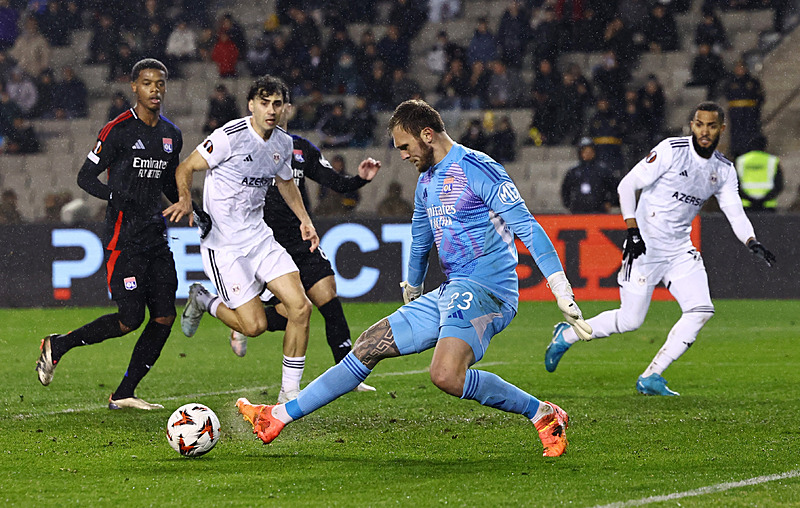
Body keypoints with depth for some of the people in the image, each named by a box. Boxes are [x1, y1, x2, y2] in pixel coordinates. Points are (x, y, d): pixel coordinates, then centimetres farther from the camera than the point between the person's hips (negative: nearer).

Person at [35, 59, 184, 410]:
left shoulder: (172, 135, 11)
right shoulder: (118, 131, -9)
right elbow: (85, 177, -6)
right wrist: (119, 196, -23)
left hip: (156, 236, 7)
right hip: (123, 238, -7)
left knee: (165, 316, -3)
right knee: (131, 320, -12)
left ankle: (124, 395, 6)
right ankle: (58, 345, 10)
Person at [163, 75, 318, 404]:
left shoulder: (283, 143, 6)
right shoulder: (230, 136, -17)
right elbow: (185, 168, -11)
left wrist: (304, 220, 20)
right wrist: (186, 200, -29)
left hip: (260, 238, 7)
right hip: (223, 245, -7)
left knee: (300, 306, -9)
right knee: (254, 325, -12)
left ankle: (290, 394, 3)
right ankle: (204, 301, 20)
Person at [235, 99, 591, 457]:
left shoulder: (476, 169, -11)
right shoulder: (427, 182, 18)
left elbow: (528, 228, -16)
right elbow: (420, 244, 35)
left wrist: (562, 291, -22)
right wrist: (411, 293, 47)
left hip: (485, 288, -9)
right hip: (449, 294, 9)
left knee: (446, 376, -31)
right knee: (370, 346, 7)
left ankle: (543, 414, -17)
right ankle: (279, 417, 13)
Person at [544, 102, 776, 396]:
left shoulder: (724, 170, 6)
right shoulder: (672, 150, -13)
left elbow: (736, 214, 3)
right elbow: (627, 185, -11)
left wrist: (753, 244, -16)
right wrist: (632, 231, -19)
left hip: (680, 250, 6)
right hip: (645, 247, -6)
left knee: (701, 311, -11)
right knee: (630, 320, -6)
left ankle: (650, 378, -2)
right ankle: (567, 335, 19)